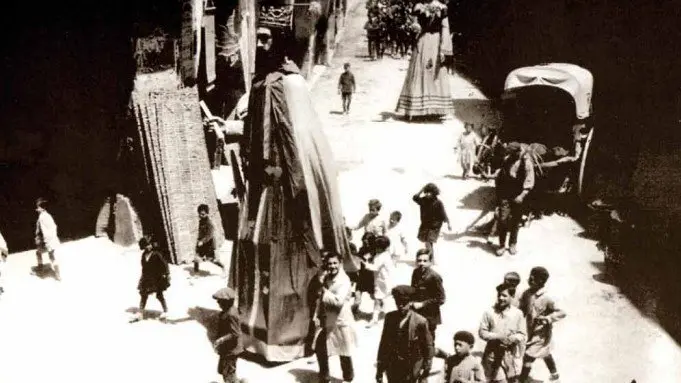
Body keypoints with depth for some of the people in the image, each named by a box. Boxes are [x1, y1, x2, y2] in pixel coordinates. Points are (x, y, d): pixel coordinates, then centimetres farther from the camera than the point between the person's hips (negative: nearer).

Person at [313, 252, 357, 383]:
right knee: (319, 348, 14)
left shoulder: (344, 281, -18)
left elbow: (339, 301, -29)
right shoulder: (326, 278, 5)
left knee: (344, 353, 4)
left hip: (341, 322, -7)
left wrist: (325, 292, -21)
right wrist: (317, 316, 3)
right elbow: (321, 299, 11)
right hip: (327, 321, 7)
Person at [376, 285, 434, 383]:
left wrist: (426, 369, -2)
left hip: (411, 367, -4)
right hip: (392, 366, 4)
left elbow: (428, 347, -5)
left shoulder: (420, 321, -13)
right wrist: (380, 368, 7)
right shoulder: (390, 318, -2)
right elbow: (384, 343, 6)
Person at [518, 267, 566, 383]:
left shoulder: (546, 299, -28)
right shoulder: (527, 293, -9)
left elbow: (562, 313, -22)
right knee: (545, 354, 28)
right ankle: (555, 374, 51)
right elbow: (522, 310, 1)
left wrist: (548, 318, -34)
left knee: (527, 359, -4)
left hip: (540, 335, -7)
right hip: (531, 332, 7)